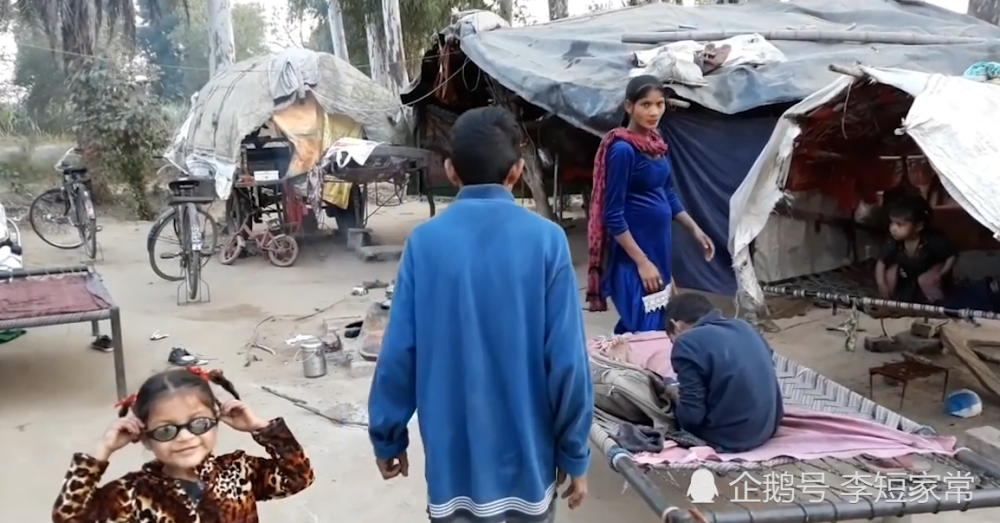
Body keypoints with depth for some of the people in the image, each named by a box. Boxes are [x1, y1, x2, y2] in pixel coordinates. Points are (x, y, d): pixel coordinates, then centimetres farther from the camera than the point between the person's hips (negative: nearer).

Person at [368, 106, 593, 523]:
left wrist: (387, 438, 8)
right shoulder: (546, 240, -12)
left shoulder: (424, 242, -9)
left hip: (454, 456, 1)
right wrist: (574, 453, 0)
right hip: (528, 452, 0)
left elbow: (399, 354, -7)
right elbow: (567, 359, -12)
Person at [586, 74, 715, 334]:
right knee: (645, 330, -4)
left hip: (659, 244, 9)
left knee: (659, 325, 15)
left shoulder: (654, 141, 5)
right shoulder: (623, 149, -19)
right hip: (634, 253, -9)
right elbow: (613, 216, -19)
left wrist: (694, 229, 15)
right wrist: (642, 262, -19)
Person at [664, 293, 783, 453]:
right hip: (767, 428, 6)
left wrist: (677, 399, 3)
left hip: (728, 438, -6)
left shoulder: (687, 343, -15)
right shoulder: (743, 327, 6)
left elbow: (691, 417, -18)